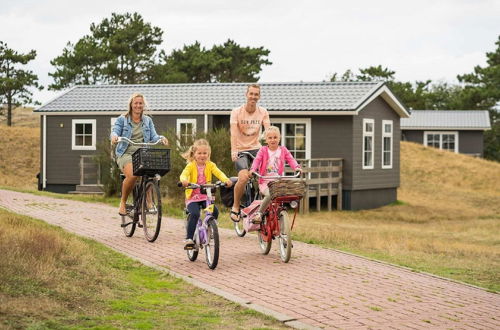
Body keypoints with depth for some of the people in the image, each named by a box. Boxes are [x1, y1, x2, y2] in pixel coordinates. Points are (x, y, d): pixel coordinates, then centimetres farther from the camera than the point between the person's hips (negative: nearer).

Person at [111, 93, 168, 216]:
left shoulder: (148, 120, 18)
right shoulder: (122, 119, 9)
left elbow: (153, 137, 9)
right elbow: (115, 131, -4)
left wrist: (161, 138, -14)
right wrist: (114, 136, -28)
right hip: (126, 154, -3)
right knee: (132, 175, -33)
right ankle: (123, 202, -9)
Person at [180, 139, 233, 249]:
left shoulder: (210, 165, 4)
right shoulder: (191, 165, -3)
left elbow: (218, 173, -12)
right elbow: (184, 174, -20)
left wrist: (226, 180, -33)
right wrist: (184, 180, -45)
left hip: (206, 196, 3)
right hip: (193, 197, -2)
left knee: (215, 211, -20)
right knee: (194, 214, -27)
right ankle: (189, 239, -19)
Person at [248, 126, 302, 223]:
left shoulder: (283, 150, 11)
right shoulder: (263, 150, 5)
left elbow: (290, 159, 1)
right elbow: (257, 160, -7)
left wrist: (296, 167, -20)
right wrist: (253, 169, -27)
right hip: (265, 182, -3)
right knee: (270, 195, -31)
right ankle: (258, 213, -13)